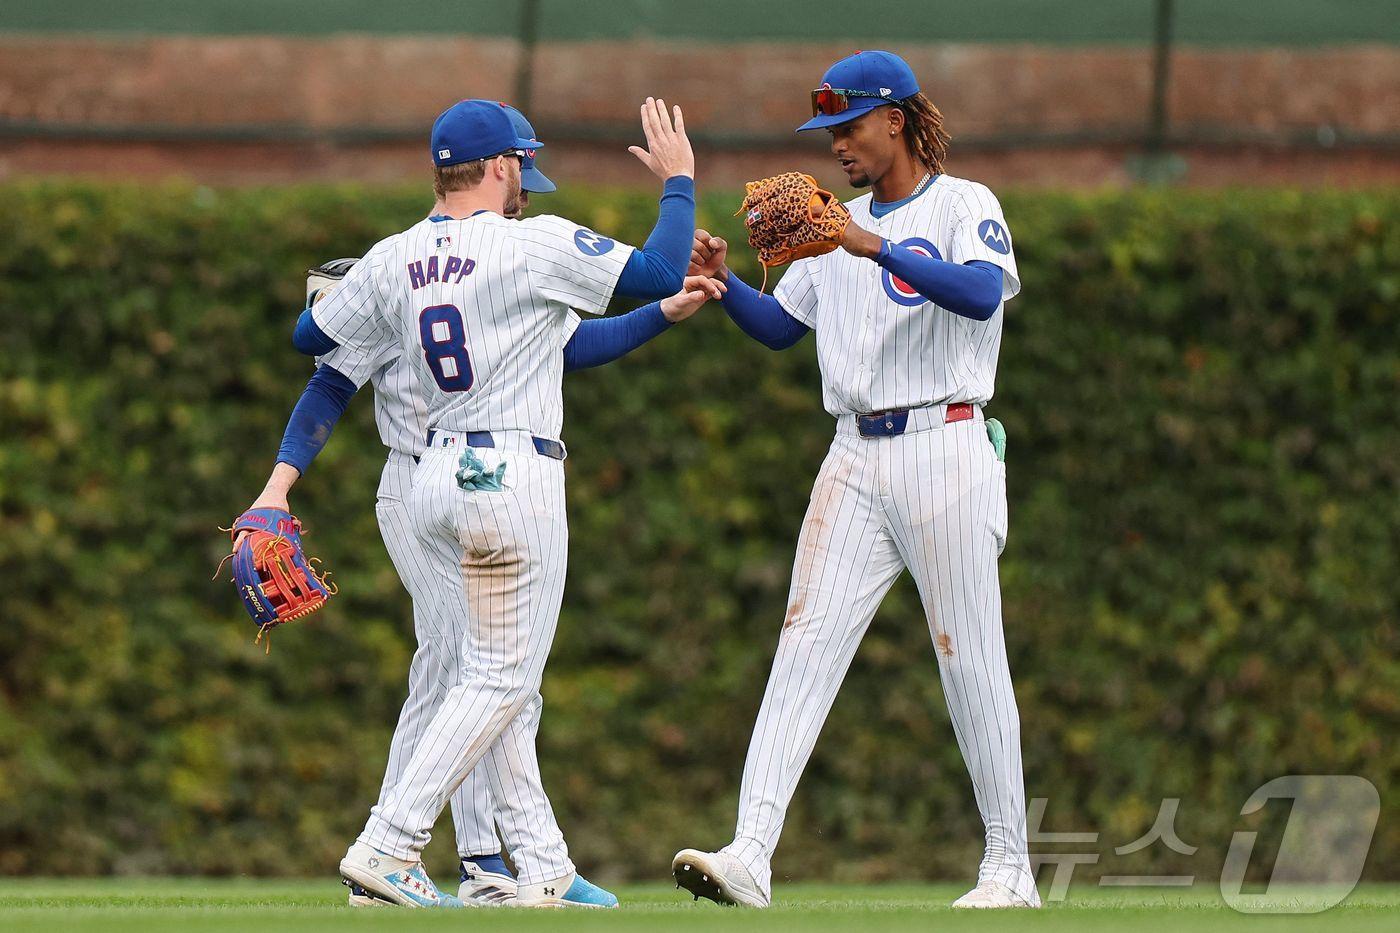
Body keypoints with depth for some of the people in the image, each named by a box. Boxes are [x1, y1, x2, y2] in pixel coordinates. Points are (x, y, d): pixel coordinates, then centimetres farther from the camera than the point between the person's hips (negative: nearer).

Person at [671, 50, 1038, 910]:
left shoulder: (964, 205, -3)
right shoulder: (841, 227, 19)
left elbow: (983, 293, -22)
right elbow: (779, 326, 21)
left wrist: (877, 248, -31)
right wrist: (724, 281, 1)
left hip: (945, 449, -6)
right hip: (857, 460, 6)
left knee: (972, 661, -1)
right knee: (804, 646, -7)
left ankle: (1011, 867, 9)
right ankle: (752, 856, -16)